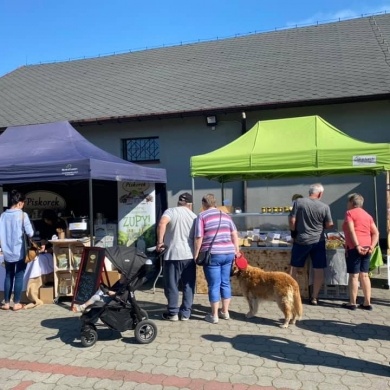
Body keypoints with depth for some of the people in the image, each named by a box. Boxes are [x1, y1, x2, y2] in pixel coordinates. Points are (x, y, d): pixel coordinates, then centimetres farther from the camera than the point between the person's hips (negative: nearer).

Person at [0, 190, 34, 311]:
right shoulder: (22, 214, -11)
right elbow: (30, 233, -15)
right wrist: (27, 233, 8)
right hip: (20, 252, -4)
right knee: (19, 277, 5)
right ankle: (16, 303, 9)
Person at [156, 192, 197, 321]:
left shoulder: (171, 211, -1)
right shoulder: (194, 216, 11)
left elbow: (162, 224, -22)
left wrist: (160, 241, -14)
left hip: (173, 254, -3)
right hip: (189, 255, 4)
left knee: (171, 285, 7)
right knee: (188, 285, 11)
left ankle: (172, 313, 13)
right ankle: (185, 313, 15)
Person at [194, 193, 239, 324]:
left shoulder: (202, 216, -3)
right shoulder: (225, 215, 13)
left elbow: (199, 238, -8)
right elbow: (234, 234, 11)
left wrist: (196, 254, -2)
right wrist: (236, 250, 15)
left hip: (212, 254, -5)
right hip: (228, 253, 5)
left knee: (214, 285, 1)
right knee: (225, 283, 14)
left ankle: (214, 315, 8)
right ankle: (225, 312, 22)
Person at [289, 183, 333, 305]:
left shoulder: (298, 202, -7)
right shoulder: (324, 207, -6)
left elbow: (292, 220, -7)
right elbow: (329, 225, 2)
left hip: (301, 240, 1)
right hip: (318, 241, 0)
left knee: (294, 268, 12)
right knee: (319, 270, 10)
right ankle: (314, 297, 14)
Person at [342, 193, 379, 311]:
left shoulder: (350, 213, -1)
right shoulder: (368, 215, 19)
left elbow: (351, 230, -15)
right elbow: (376, 233, 11)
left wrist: (357, 246, -19)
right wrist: (372, 246, 2)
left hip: (354, 247, -7)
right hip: (366, 248, 7)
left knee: (354, 275, -2)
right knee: (364, 275, 11)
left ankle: (352, 303, 2)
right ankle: (367, 303, 12)